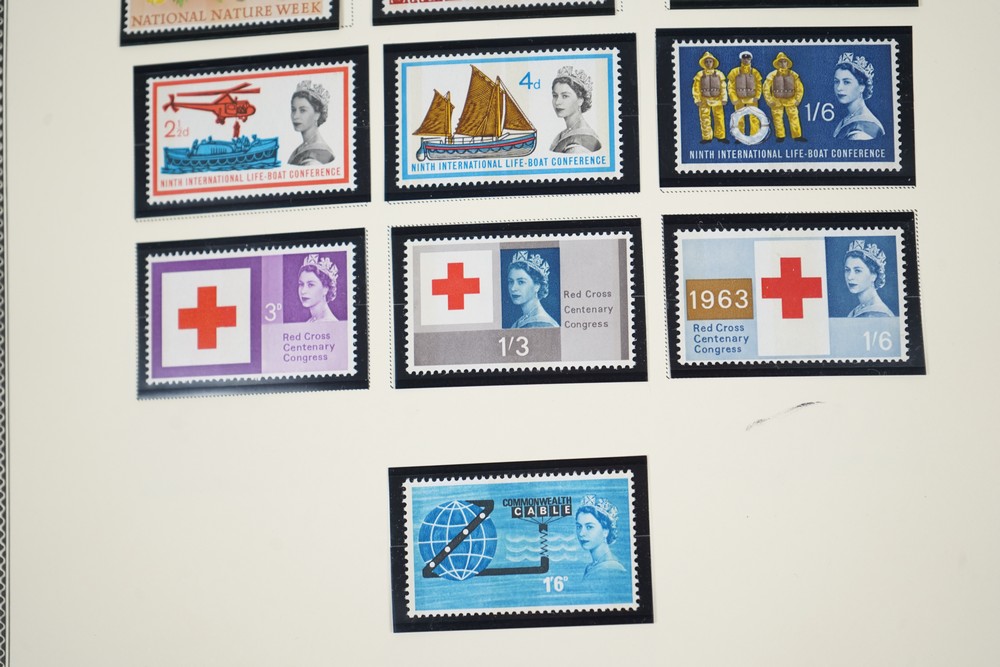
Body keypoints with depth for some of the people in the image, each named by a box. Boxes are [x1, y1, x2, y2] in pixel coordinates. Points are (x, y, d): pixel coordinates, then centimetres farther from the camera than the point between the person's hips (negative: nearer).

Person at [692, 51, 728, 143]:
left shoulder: (719, 74, 5)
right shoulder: (700, 75, 2)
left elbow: (723, 87, 5)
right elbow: (696, 88, 1)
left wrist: (724, 99, -1)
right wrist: (697, 100, -5)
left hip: (717, 100, 1)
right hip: (704, 100, 0)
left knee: (720, 119, 0)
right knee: (705, 120, 2)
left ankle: (721, 136, 10)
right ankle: (706, 137, 11)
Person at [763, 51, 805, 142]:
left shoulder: (793, 75, 4)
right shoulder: (773, 75, -2)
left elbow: (800, 87, 10)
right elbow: (766, 88, 0)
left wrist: (797, 99, 2)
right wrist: (769, 100, -5)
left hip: (790, 101, 1)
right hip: (777, 101, -1)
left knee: (794, 117, -2)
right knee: (778, 119, 2)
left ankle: (797, 136, 3)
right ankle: (780, 136, 13)